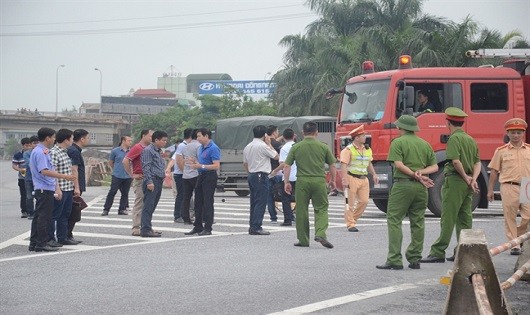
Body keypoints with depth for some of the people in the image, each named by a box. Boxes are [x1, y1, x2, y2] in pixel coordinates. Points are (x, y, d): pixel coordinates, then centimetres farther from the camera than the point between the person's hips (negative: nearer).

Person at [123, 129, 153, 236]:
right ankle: (136, 229, -5)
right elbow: (125, 161, -18)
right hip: (140, 179, -9)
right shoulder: (137, 148, -11)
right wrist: (132, 175, -17)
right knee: (139, 203, -7)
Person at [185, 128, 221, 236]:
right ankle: (197, 227, 19)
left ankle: (208, 228, 0)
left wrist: (201, 166, -24)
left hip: (209, 176, -10)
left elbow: (216, 166, -22)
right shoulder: (201, 148, 15)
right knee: (198, 202, 12)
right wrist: (195, 163, 7)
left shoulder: (213, 148, -15)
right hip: (201, 176, 10)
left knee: (207, 203, -5)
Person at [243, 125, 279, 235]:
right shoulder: (263, 146, -13)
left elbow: (245, 164, 19)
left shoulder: (247, 147, 12)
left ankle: (252, 226, 15)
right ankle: (256, 227, -12)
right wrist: (269, 143, 5)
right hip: (261, 176, -9)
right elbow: (276, 156, -3)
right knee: (261, 202, -8)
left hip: (251, 175, 9)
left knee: (254, 202, 13)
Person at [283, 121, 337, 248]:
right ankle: (320, 234, -16)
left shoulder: (296, 147, 4)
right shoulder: (323, 147, 3)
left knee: (301, 211, 8)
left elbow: (287, 166, 2)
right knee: (321, 209, 5)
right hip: (319, 181, 0)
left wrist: (286, 182, 9)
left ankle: (303, 240, 12)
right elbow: (332, 166, 8)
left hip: (302, 181, 0)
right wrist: (333, 181, 21)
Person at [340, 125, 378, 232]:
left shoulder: (367, 150, 14)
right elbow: (344, 165, -14)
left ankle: (353, 218, 20)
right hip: (352, 178, -7)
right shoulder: (348, 150, -9)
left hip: (363, 179, 7)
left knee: (364, 201, 1)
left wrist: (374, 174, 14)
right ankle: (350, 224, 5)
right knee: (351, 203, -1)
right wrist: (345, 180, -22)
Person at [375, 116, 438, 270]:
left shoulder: (398, 142, -2)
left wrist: (415, 175, -10)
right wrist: (421, 172, -4)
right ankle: (414, 259, 10)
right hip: (421, 188, 5)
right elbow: (435, 166, 10)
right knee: (418, 222, 10)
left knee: (394, 221, -3)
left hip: (403, 184, -5)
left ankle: (394, 260, -11)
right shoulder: (425, 144, 15)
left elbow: (399, 165, -13)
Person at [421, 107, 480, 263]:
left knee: (448, 219, -8)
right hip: (468, 185, 8)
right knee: (465, 219, 10)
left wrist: (466, 178, -9)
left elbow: (456, 161, -20)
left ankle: (438, 252, -8)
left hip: (455, 181, -8)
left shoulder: (454, 139, -10)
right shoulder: (471, 139, 16)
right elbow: (477, 163, 12)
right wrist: (473, 180, -1)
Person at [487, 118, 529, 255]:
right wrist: (490, 190, 5)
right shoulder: (501, 151, 5)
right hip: (509, 188, -2)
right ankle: (514, 245, 7)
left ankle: (519, 237, 20)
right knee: (510, 217, 0)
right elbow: (494, 171, 7)